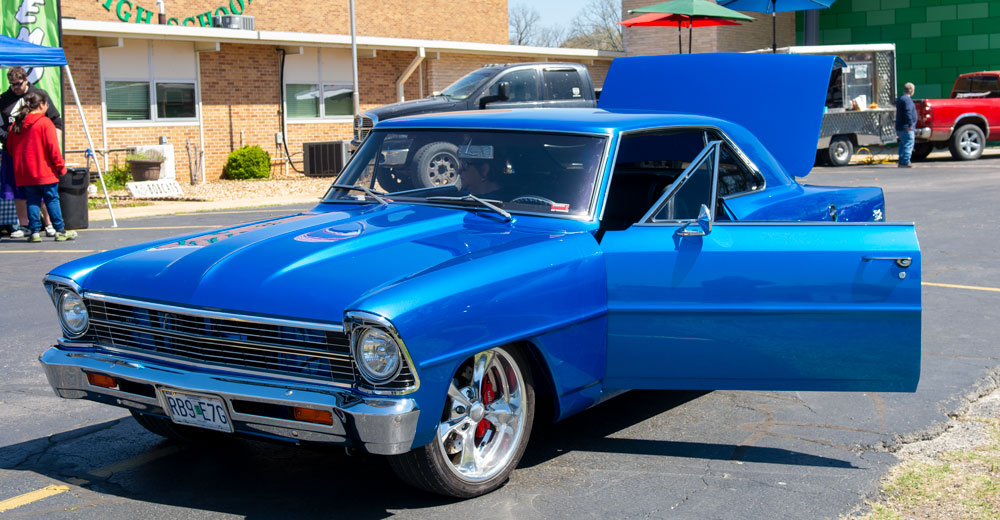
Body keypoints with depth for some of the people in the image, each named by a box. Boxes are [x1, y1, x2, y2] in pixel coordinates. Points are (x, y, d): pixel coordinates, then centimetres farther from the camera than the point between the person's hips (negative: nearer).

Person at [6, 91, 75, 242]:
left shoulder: (16, 124, 9)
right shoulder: (45, 123, -9)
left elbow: (10, 147, 14)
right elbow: (53, 148, -13)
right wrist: (61, 167, -5)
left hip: (24, 173, 5)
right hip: (44, 171, -5)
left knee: (32, 201, 8)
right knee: (52, 199, 2)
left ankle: (35, 232, 4)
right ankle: (60, 231, 6)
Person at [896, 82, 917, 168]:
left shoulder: (900, 99, 18)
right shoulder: (907, 99, -14)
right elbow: (908, 113, -24)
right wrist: (910, 124, -26)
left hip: (899, 127, 10)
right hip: (906, 128, -10)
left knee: (903, 144, 16)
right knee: (908, 144, -9)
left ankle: (901, 162, 17)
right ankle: (905, 162, -14)